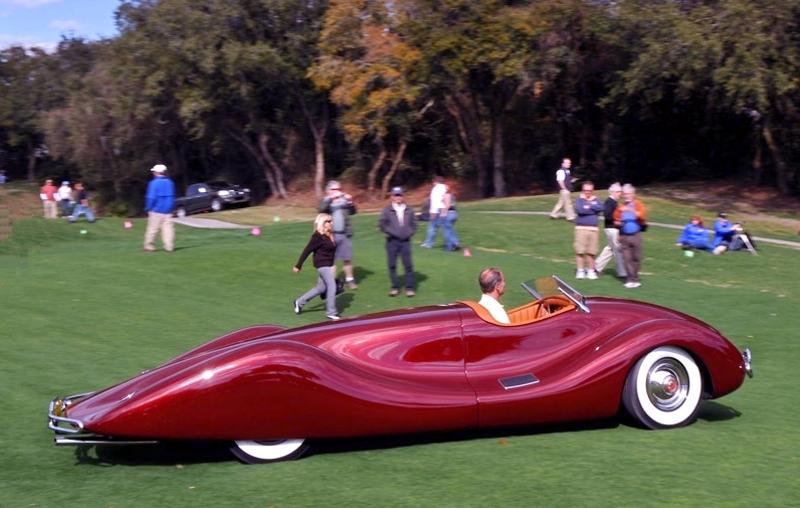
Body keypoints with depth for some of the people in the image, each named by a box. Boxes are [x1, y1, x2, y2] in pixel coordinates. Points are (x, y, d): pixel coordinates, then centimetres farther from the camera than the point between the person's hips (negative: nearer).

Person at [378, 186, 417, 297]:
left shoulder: (408, 210, 5)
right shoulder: (387, 210, -3)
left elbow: (414, 223, 12)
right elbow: (381, 223, -3)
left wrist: (410, 232, -1)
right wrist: (389, 232, -9)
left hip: (405, 241, 1)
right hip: (392, 241, -1)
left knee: (408, 264, -2)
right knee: (392, 265, 3)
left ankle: (410, 287, 4)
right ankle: (395, 287, 13)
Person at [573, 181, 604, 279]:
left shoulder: (596, 200, 14)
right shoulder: (579, 199, 4)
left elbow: (601, 208, -7)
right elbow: (579, 209, -16)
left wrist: (589, 205, -10)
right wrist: (593, 209, -5)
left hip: (593, 229, 3)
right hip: (581, 228, -3)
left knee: (591, 252, 2)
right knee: (580, 251, -6)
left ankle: (591, 271, 11)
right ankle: (580, 271, 0)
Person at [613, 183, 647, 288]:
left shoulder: (638, 204, 1)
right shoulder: (620, 206, 9)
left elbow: (643, 215, -18)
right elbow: (616, 219, 21)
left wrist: (631, 210, -29)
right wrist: (617, 223, -2)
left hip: (636, 235, -1)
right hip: (624, 236, 1)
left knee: (636, 258, 2)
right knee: (627, 258, -5)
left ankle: (634, 277, 16)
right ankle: (630, 279, -4)